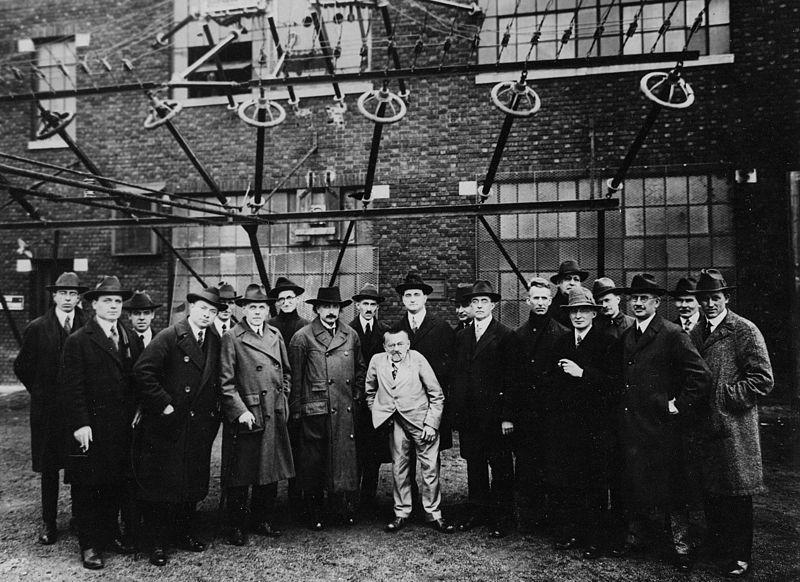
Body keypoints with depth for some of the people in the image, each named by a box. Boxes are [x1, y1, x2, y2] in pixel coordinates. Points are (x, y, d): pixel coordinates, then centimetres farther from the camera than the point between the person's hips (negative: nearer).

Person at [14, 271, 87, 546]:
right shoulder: (37, 328, 0)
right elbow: (21, 366, 8)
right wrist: (40, 391, 6)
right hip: (47, 408, 0)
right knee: (48, 468, 8)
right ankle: (48, 522, 18)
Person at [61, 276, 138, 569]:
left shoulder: (129, 340, 12)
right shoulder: (78, 341, -6)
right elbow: (73, 387, -11)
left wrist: (135, 414, 7)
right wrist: (80, 424, -16)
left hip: (121, 428, 5)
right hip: (91, 429, -5)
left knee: (115, 485, 14)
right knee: (86, 488, 5)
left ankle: (110, 534, 29)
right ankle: (89, 545, 17)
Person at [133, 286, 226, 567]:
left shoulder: (215, 341, 8)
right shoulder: (168, 337, -10)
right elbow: (143, 371, -17)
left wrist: (215, 410, 8)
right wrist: (163, 405, -17)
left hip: (201, 426, 6)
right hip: (168, 425, -5)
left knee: (194, 483, 14)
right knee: (161, 483, 3)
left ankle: (183, 533, 30)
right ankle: (158, 542, 16)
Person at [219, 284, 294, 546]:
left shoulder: (275, 335, 10)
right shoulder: (231, 338, -6)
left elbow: (286, 372, 19)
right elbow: (226, 382, -9)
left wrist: (283, 399, 10)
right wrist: (240, 411, -16)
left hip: (274, 416, 5)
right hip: (245, 416, -5)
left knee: (271, 472, 13)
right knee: (240, 476, 4)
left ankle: (263, 520, 28)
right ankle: (237, 526, 19)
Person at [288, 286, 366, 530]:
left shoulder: (351, 335, 9)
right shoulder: (303, 337, -3)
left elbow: (360, 369, 20)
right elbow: (294, 376, -1)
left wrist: (356, 397, 13)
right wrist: (296, 409, 0)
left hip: (346, 410, 3)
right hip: (315, 410, -3)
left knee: (346, 457, 5)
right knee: (313, 462, 6)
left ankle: (343, 504, 20)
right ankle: (315, 512, 20)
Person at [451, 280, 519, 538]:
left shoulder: (506, 336, -4)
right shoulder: (462, 336, 12)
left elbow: (512, 378, -8)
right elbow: (457, 375, 12)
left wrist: (507, 416, -13)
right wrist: (456, 410, 6)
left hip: (495, 414, -5)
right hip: (468, 415, 5)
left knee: (500, 467, 4)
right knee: (474, 465, 13)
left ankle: (500, 517, 15)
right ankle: (478, 512, 26)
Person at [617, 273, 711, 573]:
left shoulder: (672, 334, -11)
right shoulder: (626, 336, 11)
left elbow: (701, 375, -15)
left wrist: (678, 405, -13)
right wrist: (623, 408, 11)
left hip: (662, 425, -6)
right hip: (631, 425, 6)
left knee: (671, 489, 5)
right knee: (633, 485, 15)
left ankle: (681, 548, 19)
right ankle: (633, 537, 29)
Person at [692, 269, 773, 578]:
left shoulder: (745, 330, -10)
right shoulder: (696, 333, 11)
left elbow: (763, 380, -15)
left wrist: (723, 396, -16)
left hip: (734, 426, -6)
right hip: (704, 425, 6)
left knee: (736, 494, 4)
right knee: (711, 492, 15)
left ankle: (740, 556, 18)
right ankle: (716, 548, 30)